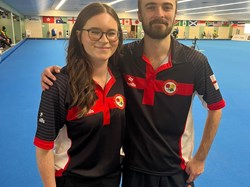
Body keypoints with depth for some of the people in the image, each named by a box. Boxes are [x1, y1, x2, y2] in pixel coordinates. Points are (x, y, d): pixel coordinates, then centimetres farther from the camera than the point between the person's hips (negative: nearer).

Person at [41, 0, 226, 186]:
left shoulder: (195, 62, -15)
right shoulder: (122, 57, -13)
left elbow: (216, 108, -2)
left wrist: (200, 159, 0)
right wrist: (56, 73, -17)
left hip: (176, 170, 0)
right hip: (133, 167, 1)